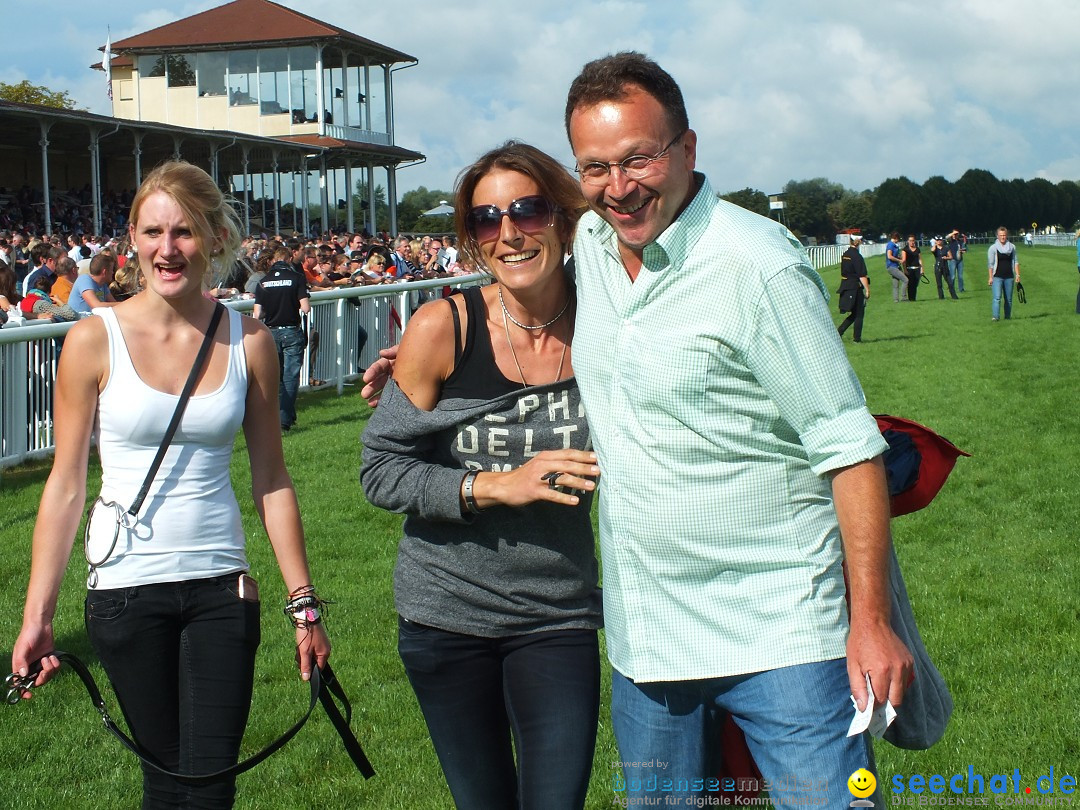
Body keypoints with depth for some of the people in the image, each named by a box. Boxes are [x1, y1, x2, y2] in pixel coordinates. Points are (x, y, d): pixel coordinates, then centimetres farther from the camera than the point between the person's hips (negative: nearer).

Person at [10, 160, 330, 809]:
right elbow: (66, 485, -2)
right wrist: (38, 615, -5)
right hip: (127, 588, -1)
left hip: (221, 586, 1)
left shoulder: (249, 342, 0)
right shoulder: (96, 340, -5)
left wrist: (305, 604, 4)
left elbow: (272, 480, 5)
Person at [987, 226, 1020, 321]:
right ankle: (995, 316, -19)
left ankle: (1008, 316, 17)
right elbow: (990, 264, -1)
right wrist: (990, 277, -6)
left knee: (1009, 299, 7)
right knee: (997, 297, -15)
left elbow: (1016, 262, 11)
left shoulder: (1012, 247, 8)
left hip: (1009, 277, 3)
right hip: (997, 277, -3)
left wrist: (1017, 275, 4)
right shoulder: (993, 248, -1)